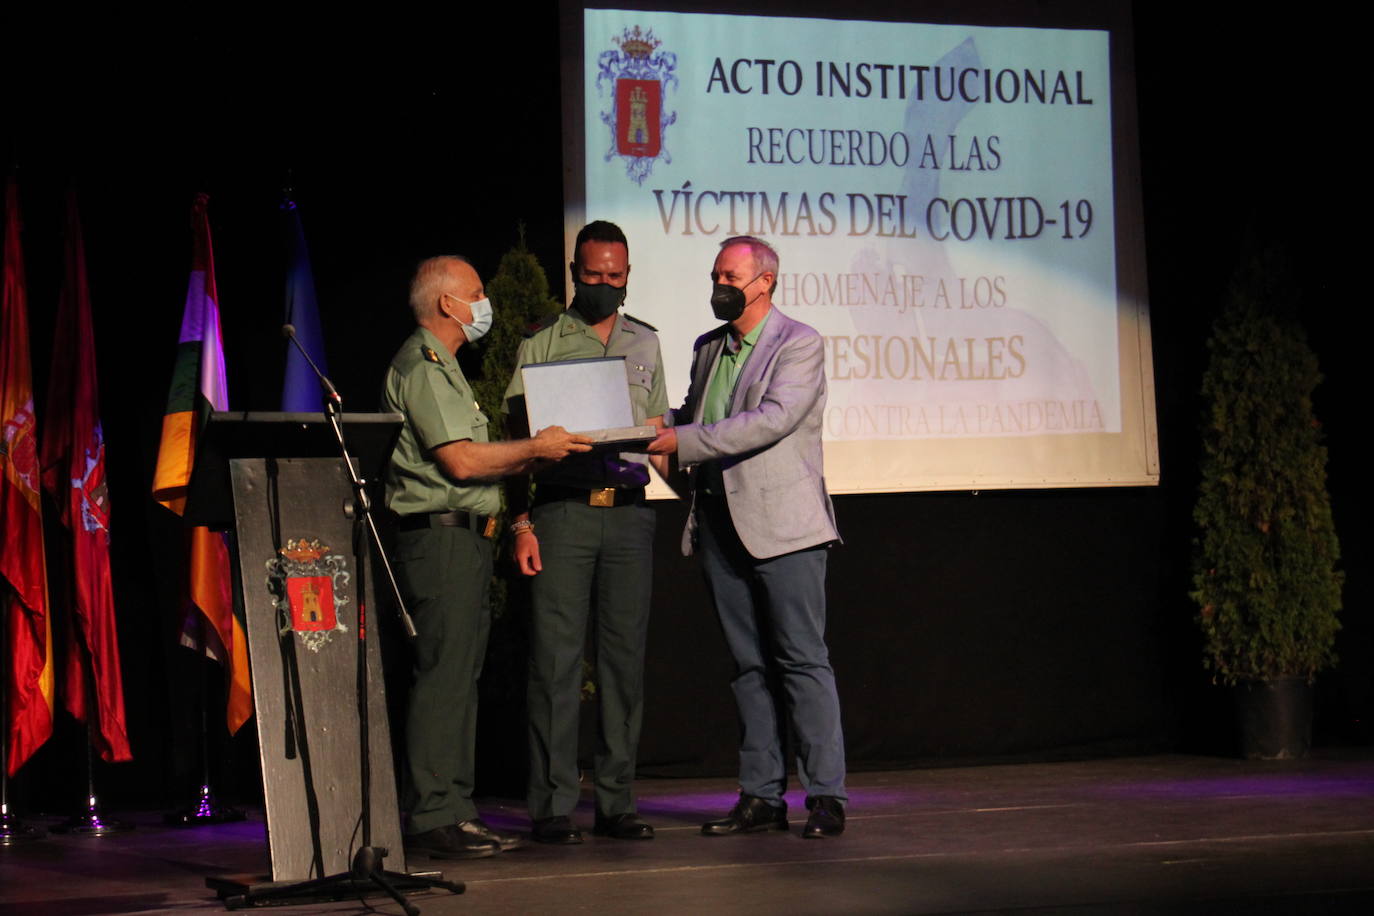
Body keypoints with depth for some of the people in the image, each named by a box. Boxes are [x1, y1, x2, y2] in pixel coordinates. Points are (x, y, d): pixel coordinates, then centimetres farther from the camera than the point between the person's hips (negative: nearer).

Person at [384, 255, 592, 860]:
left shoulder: (442, 366, 24)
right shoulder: (422, 365, -10)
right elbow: (461, 461, -18)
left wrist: (533, 457, 15)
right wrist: (535, 449, -8)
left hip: (463, 538, 11)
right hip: (440, 535, -11)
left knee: (459, 676, 10)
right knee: (442, 677, -11)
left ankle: (452, 813, 14)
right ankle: (431, 819, -10)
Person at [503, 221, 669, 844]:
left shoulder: (645, 345, 17)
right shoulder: (542, 344, 6)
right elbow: (517, 439, 3)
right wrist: (521, 523, -6)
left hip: (629, 512, 3)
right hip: (562, 511, -3)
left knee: (625, 656, 4)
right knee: (556, 657, -5)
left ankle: (616, 804, 9)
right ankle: (552, 807, -2)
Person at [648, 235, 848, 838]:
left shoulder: (799, 343, -4)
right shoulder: (708, 349, 18)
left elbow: (774, 418, -17)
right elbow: (691, 417, 26)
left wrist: (685, 441, -18)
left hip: (782, 522, -7)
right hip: (720, 523, 7)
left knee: (802, 659, -6)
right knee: (748, 664, 8)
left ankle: (825, 796, -2)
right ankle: (761, 797, 12)